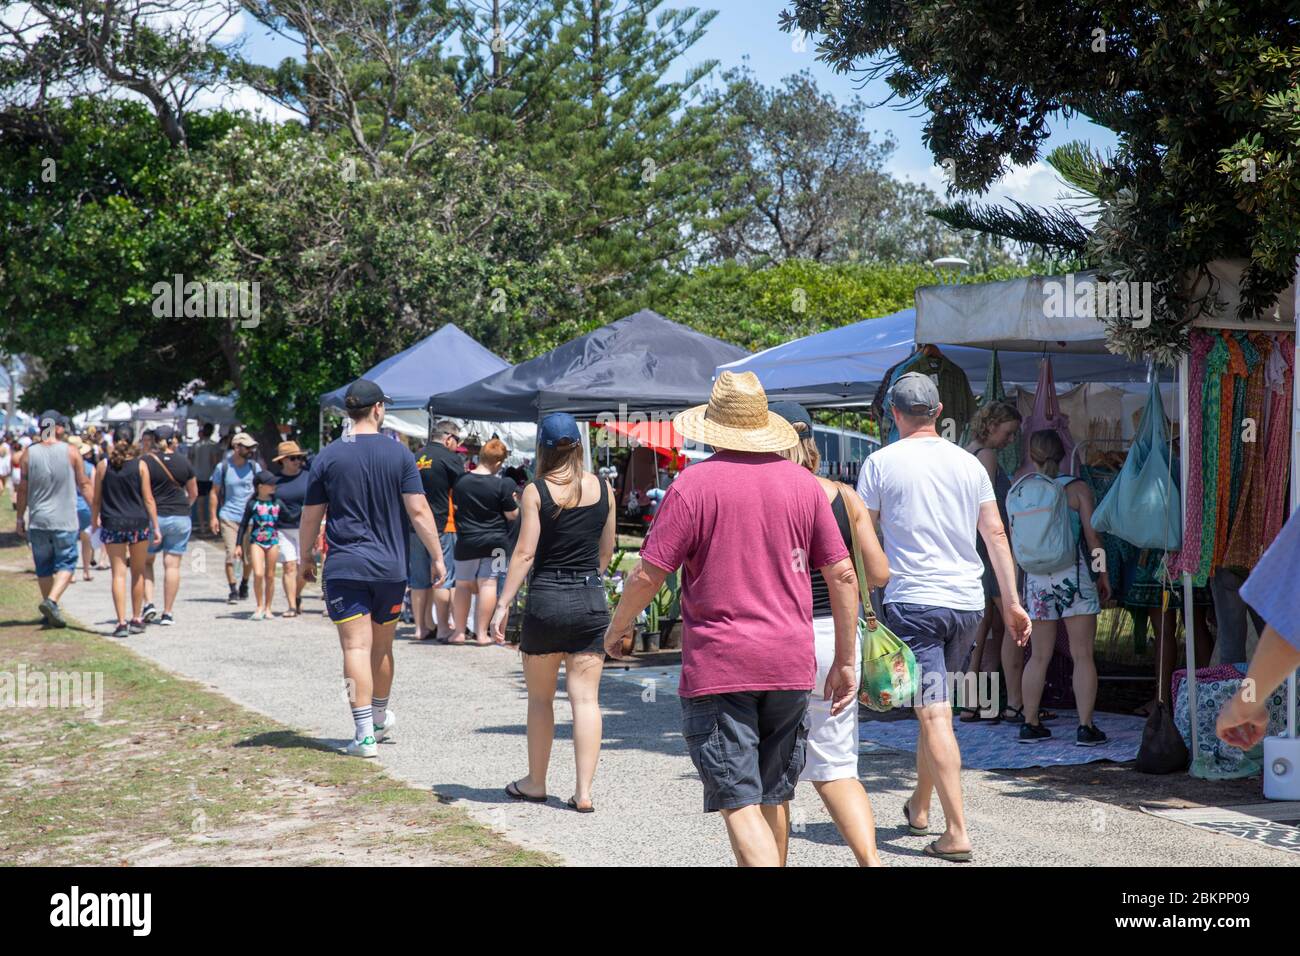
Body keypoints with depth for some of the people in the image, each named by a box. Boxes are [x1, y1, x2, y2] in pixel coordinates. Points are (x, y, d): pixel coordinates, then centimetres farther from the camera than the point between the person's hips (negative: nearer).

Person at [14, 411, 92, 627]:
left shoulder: (29, 453, -1)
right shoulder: (70, 452, -5)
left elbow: (23, 489, 2)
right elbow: (83, 484, 0)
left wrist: (20, 517, 12)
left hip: (37, 520, 3)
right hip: (64, 520, -2)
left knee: (43, 567, 12)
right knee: (66, 563, 5)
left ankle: (50, 614, 17)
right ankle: (51, 601, -16)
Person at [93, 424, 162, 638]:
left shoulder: (103, 465, -1)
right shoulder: (140, 465, -3)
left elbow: (96, 498, 3)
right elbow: (148, 499, -3)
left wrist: (94, 521, 17)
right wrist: (156, 527, 2)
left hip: (112, 524, 0)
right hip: (138, 523, 0)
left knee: (119, 573, 1)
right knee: (138, 572, 13)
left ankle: (122, 622, -7)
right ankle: (137, 620, 19)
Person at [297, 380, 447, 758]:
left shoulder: (328, 457, -1)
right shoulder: (399, 454, -1)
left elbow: (310, 517, 2)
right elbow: (418, 511, -5)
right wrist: (437, 556, 1)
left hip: (344, 568, -2)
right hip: (390, 566, 2)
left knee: (356, 648, -5)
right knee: (382, 646, 18)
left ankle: (365, 734, -11)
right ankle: (381, 718, 36)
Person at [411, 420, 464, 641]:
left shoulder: (416, 458, 11)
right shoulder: (451, 458, -7)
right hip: (442, 525, -6)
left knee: (418, 580, 9)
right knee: (443, 579, -1)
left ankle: (421, 627, 14)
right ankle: (443, 628, 0)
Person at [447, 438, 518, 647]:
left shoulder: (462, 481, -2)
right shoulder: (501, 485, -14)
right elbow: (512, 515, -8)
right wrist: (513, 501, 10)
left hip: (466, 541, 3)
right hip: (493, 541, -3)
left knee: (463, 584, 13)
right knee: (488, 584, 1)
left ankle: (459, 631, 15)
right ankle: (482, 634, 0)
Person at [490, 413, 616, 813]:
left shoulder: (536, 491, -7)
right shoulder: (603, 489, 4)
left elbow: (525, 553, -11)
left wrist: (503, 605, -8)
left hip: (547, 599, -2)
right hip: (592, 600, 2)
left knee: (540, 698, 13)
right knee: (586, 698, 3)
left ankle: (536, 782, 24)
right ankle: (584, 791, -1)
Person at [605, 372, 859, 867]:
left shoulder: (693, 484, -7)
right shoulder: (803, 483, 5)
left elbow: (648, 574, -8)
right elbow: (842, 575, 4)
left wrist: (616, 626, 11)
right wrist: (845, 662, 11)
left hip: (717, 665, -5)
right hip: (790, 665, 5)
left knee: (740, 805, -6)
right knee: (774, 798, 19)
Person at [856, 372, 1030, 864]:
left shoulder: (881, 462, -2)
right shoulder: (968, 463, 9)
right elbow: (996, 534, 8)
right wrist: (1012, 602, 12)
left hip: (912, 601, -5)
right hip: (967, 601, 5)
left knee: (934, 713, -7)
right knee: (935, 707, 19)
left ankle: (958, 832, -12)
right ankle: (918, 808, 33)